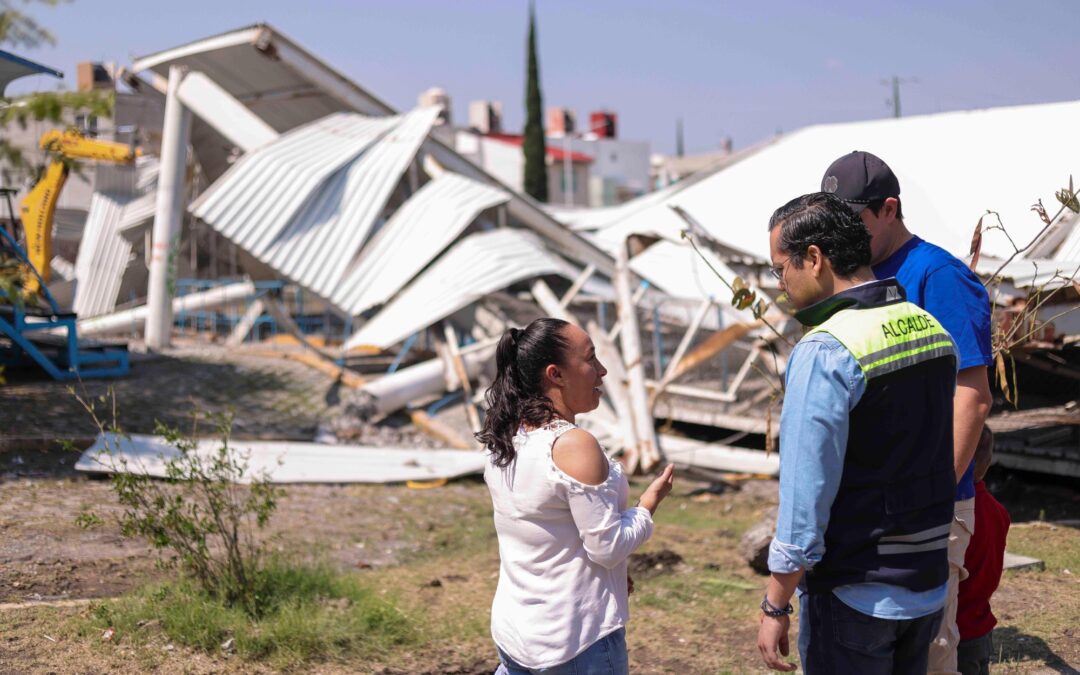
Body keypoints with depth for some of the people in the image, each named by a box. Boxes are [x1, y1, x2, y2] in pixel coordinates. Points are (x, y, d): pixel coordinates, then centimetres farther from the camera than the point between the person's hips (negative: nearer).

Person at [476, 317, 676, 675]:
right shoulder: (574, 445, -22)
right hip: (578, 640, -7)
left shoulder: (504, 442, 3)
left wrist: (613, 574, 17)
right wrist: (649, 504, -3)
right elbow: (607, 547, -19)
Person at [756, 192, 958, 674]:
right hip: (928, 585, 7)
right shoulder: (931, 328, 4)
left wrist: (774, 607, -13)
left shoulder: (826, 352, -20)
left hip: (854, 593, -7)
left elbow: (806, 497, -21)